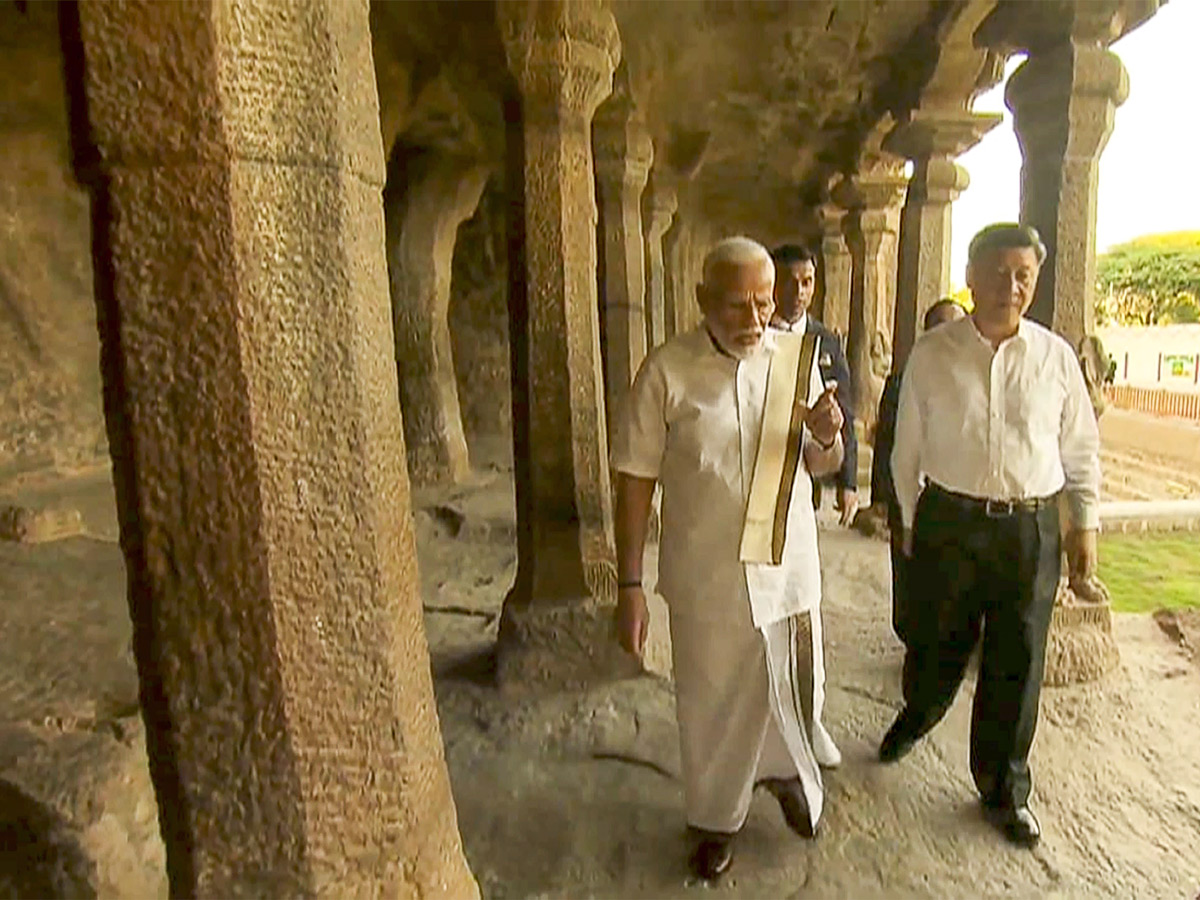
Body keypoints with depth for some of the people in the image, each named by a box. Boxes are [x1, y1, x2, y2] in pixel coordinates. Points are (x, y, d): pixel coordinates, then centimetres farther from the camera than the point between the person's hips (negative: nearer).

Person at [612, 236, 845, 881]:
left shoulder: (796, 357, -2)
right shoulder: (667, 372, -13)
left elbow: (821, 465, 9)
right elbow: (634, 481, -9)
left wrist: (825, 439, -16)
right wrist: (629, 586, -9)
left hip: (785, 563, 3)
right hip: (704, 577, -2)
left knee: (789, 688, 20)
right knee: (710, 703, 14)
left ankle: (785, 769, 54)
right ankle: (716, 818, 42)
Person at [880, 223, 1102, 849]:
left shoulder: (1055, 356, 1)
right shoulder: (931, 355, -3)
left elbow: (1081, 449, 9)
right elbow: (908, 449, 4)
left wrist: (1085, 525, 9)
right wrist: (911, 522, 7)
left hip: (1031, 527, 1)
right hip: (949, 522, -1)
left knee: (1016, 664, 11)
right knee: (937, 646, 14)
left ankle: (1004, 791, 33)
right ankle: (916, 716, 50)